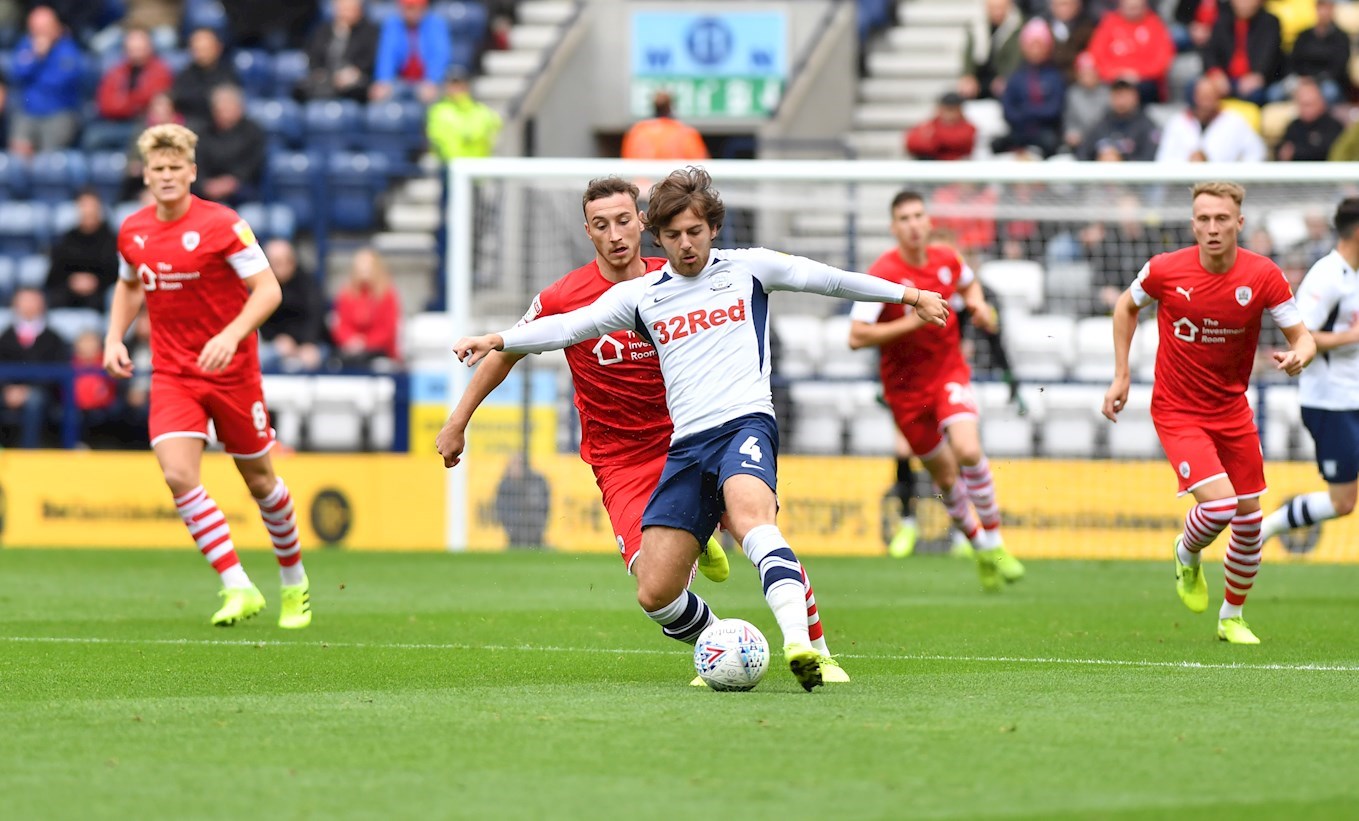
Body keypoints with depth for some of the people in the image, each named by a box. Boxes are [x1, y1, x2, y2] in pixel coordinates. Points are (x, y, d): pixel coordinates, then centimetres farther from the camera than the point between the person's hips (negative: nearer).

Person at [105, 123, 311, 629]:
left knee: (258, 479, 9)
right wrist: (115, 337, 7)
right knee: (178, 475, -18)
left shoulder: (222, 225, -14)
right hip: (172, 374, 3)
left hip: (232, 372, -3)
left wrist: (232, 335, -30)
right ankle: (238, 589, -14)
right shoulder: (132, 232, 2)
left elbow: (268, 289, -16)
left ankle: (294, 583, 32)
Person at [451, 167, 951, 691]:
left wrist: (908, 295, 20)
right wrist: (498, 341, -2)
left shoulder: (748, 269, 12)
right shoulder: (640, 296, 16)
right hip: (686, 446, 4)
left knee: (749, 517, -38)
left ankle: (799, 645, -53)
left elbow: (829, 279, 18)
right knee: (655, 594, -5)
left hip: (744, 422, -4)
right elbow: (568, 327, 10)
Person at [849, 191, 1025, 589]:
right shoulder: (883, 273, -17)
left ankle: (994, 541, -6)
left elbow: (969, 282, 23)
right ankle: (980, 547, 29)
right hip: (906, 387, -1)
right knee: (945, 476, 5)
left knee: (967, 451, -23)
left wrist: (978, 306, 1)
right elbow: (856, 336, -21)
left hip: (950, 372, 1)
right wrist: (912, 322, -27)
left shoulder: (947, 260, -3)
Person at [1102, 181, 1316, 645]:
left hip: (1233, 411, 3)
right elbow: (1127, 307, 7)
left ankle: (1232, 617, 28)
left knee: (1249, 519, 7)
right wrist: (1121, 376, 4)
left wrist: (1299, 355, -32)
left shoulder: (1264, 276, -12)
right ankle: (1187, 555, 15)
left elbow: (1302, 337, -8)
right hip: (1177, 411, -3)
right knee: (1219, 504, -21)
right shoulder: (1165, 270, -14)